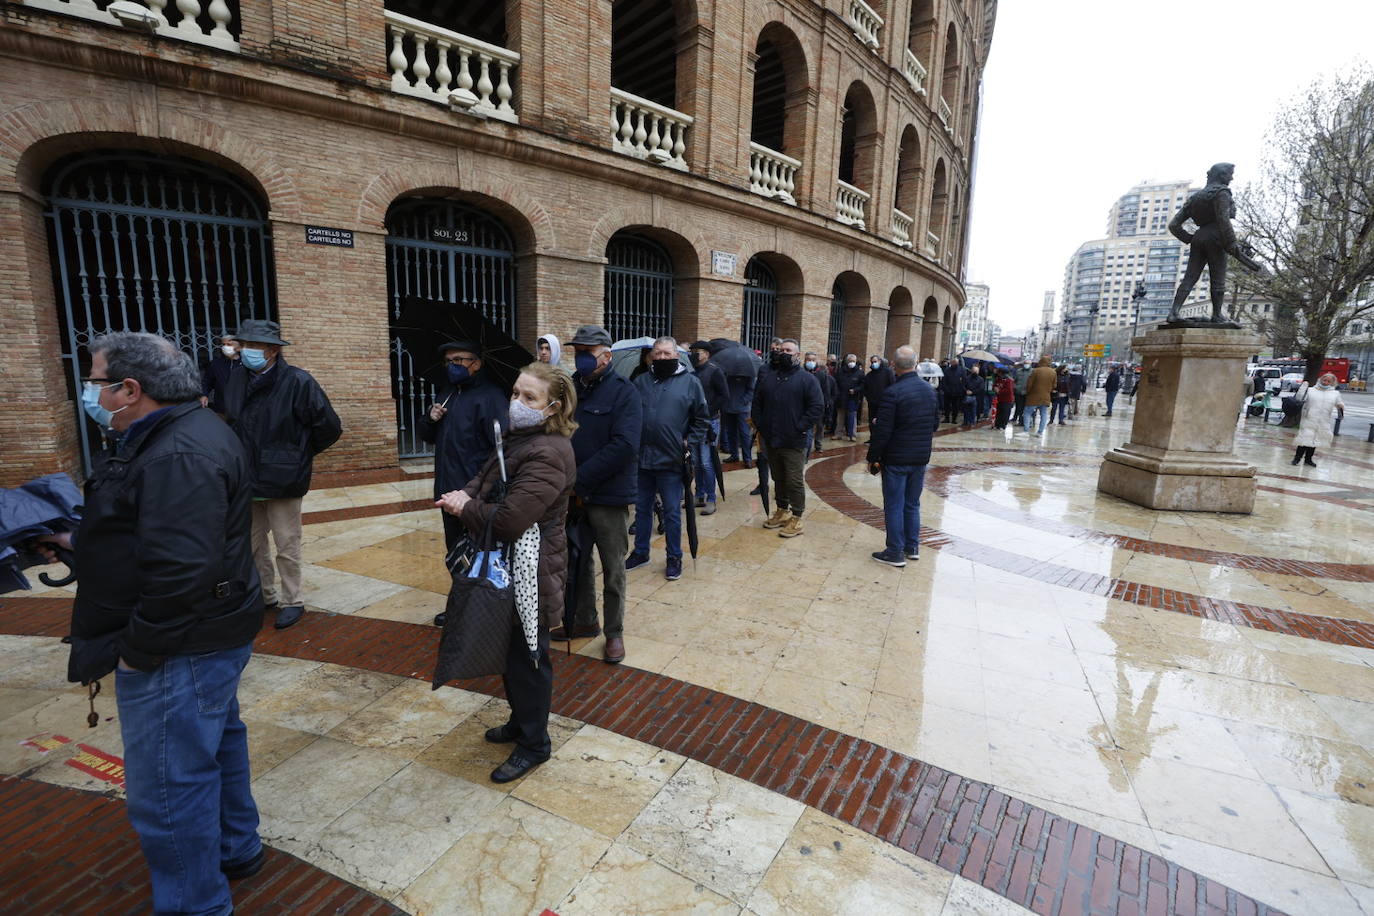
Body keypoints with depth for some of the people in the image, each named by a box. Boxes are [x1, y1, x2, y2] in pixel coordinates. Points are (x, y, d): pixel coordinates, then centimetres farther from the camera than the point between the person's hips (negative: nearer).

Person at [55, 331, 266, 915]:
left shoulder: (179, 455, -25)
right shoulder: (183, 434, 10)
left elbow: (180, 570, -31)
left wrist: (138, 648, -21)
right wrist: (85, 543, 14)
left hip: (180, 650, -11)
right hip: (208, 635, 11)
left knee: (168, 790, 3)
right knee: (217, 741, 25)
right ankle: (234, 850, 46)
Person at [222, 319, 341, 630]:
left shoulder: (297, 382, -15)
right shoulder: (237, 381, 3)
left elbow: (330, 427, -11)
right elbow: (232, 423, 21)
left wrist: (302, 454, 1)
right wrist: (239, 457, 12)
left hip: (282, 480, -6)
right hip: (247, 479, 6)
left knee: (286, 546, 5)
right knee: (252, 544, 17)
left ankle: (292, 602, 21)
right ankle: (266, 596, 35)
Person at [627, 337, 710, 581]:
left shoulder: (690, 382, 0)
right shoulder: (641, 382, 6)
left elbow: (701, 420, 4)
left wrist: (690, 444, -5)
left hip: (671, 460, -3)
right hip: (641, 458, 3)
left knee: (672, 512, 6)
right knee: (642, 508, 15)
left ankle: (674, 558, 20)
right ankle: (640, 552, 31)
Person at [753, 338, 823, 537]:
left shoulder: (807, 379, -4)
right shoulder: (768, 377, 11)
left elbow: (816, 407, -10)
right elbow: (757, 403, 15)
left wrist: (800, 428, -15)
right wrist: (760, 426, 5)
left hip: (794, 442, -5)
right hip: (770, 440, 5)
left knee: (794, 481, 0)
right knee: (778, 478, 17)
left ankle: (796, 519, 10)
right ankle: (782, 511, 32)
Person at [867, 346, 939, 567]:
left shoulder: (893, 392, -18)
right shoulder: (929, 390, 5)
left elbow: (882, 431, -18)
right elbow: (935, 423, 15)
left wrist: (873, 458, -9)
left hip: (896, 458, -7)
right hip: (921, 458, 7)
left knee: (894, 506, 2)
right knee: (912, 504, 18)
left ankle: (895, 553, 8)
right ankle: (912, 547, 26)